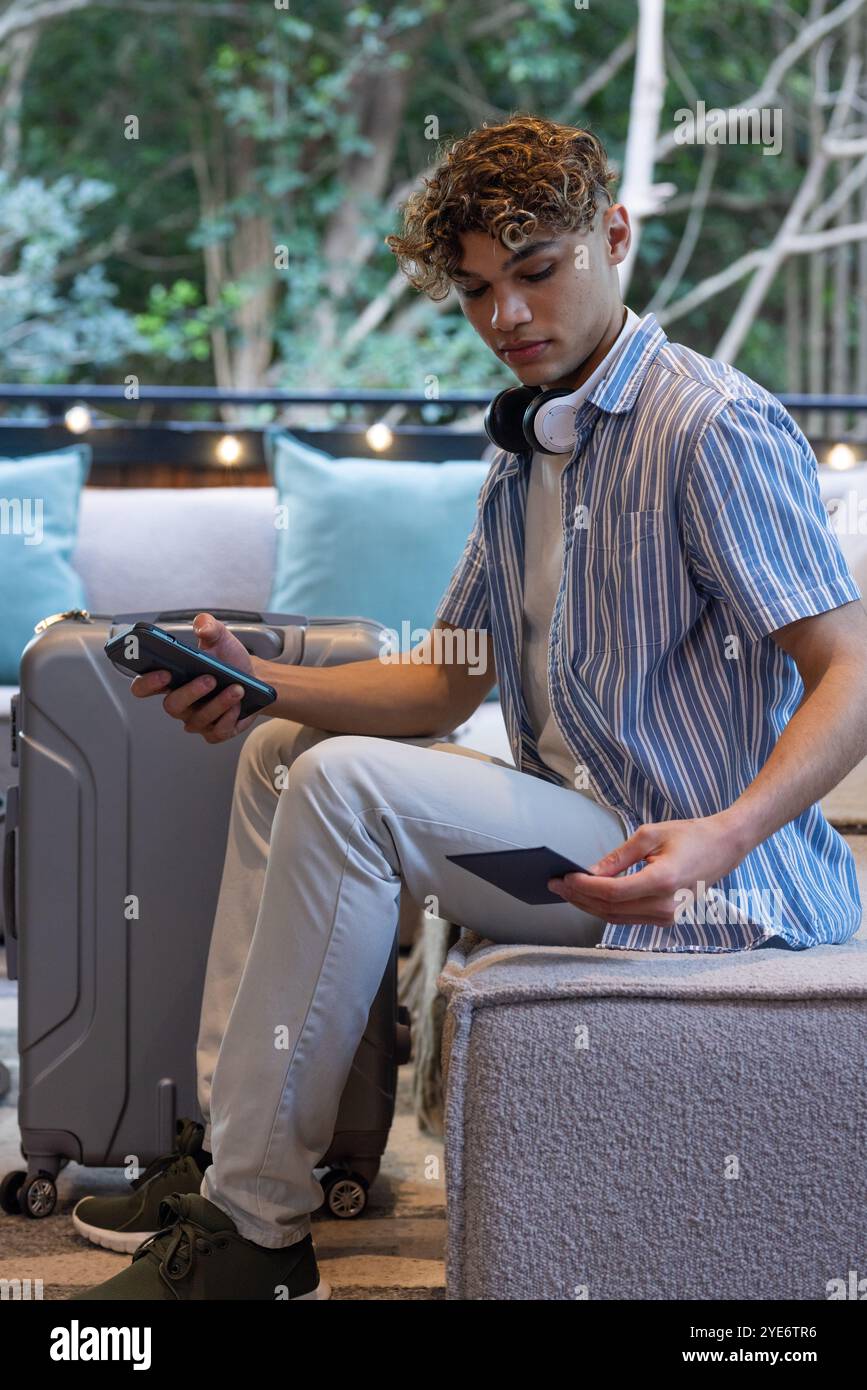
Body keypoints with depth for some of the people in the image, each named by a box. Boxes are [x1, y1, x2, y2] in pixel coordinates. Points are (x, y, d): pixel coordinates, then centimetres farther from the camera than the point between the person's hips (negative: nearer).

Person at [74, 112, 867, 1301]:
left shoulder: (716, 427, -14)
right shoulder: (523, 458, 16)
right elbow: (449, 685, 15)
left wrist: (723, 836, -38)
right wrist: (259, 681, -2)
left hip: (707, 884, -10)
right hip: (574, 830, 10)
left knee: (349, 783, -25)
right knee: (282, 750, 15)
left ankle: (258, 1228, -17)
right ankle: (229, 1136, 8)